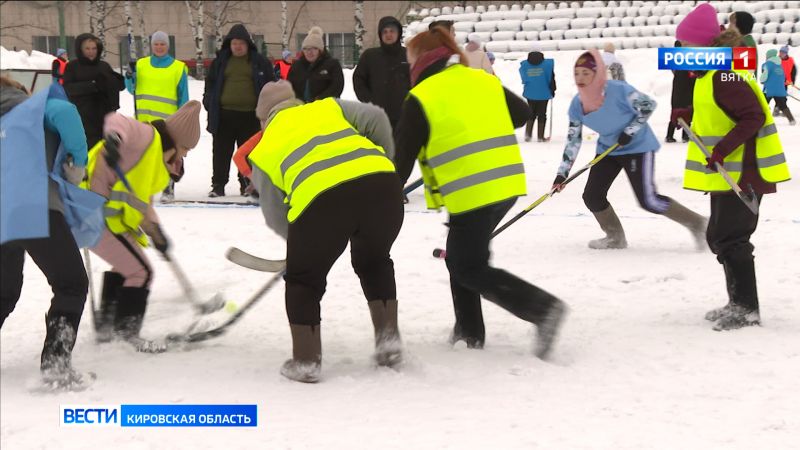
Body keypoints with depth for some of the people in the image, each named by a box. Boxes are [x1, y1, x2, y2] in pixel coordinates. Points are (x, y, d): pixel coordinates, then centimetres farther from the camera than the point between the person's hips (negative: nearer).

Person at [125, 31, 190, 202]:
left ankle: (168, 189, 8)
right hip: (144, 118, 3)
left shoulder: (178, 68, 3)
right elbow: (132, 89, 14)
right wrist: (130, 77, -7)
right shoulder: (141, 65, 10)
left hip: (168, 119, -3)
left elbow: (183, 97, 4)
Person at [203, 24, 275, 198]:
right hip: (224, 113, 1)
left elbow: (271, 84, 8)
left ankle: (247, 184, 16)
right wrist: (209, 103, 6)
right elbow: (210, 83, 14)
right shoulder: (220, 61, 8)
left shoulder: (259, 61, 4)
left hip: (250, 114, -1)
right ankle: (218, 185, 10)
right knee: (221, 152, 4)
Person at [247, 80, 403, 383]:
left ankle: (306, 360, 22)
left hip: (320, 199, -2)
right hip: (381, 183, 3)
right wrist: (386, 161, 26)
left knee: (304, 277, 21)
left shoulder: (263, 149, 26)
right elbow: (376, 118, 12)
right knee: (374, 261, 30)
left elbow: (276, 217, 24)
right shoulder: (328, 108, 28)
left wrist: (306, 242, 39)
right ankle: (388, 338, 26)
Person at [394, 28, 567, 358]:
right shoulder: (483, 80, 11)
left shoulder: (420, 99, -6)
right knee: (459, 258, 21)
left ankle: (542, 308, -13)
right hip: (506, 183, 7)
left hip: (470, 193, -7)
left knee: (470, 270, 2)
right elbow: (523, 114, 22)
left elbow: (401, 157, -4)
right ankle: (470, 331, 23)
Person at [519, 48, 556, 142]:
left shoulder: (524, 65, -2)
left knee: (531, 114, 17)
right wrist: (552, 90, 8)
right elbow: (551, 79, -4)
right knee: (542, 115, 7)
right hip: (543, 94, -2)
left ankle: (527, 134, 7)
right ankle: (540, 136, 7)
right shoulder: (547, 64, -8)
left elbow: (524, 80, 5)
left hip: (530, 94, 2)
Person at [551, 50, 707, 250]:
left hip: (638, 146, -7)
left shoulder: (618, 90, -27)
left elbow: (648, 105, -16)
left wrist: (630, 131, -21)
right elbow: (573, 140, -2)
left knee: (648, 200, -12)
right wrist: (562, 173, -6)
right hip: (607, 149, 7)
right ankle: (615, 237, 21)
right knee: (592, 196, 0)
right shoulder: (577, 105, -9)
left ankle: (696, 223, 5)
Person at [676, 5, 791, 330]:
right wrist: (689, 115, 13)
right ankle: (739, 303, 26)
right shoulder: (709, 74, 10)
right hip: (726, 173, 11)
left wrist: (723, 149, -27)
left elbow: (754, 117, -24)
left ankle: (747, 309, 1)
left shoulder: (724, 77, -21)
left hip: (742, 173, -11)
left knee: (731, 239, -7)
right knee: (720, 238, 16)